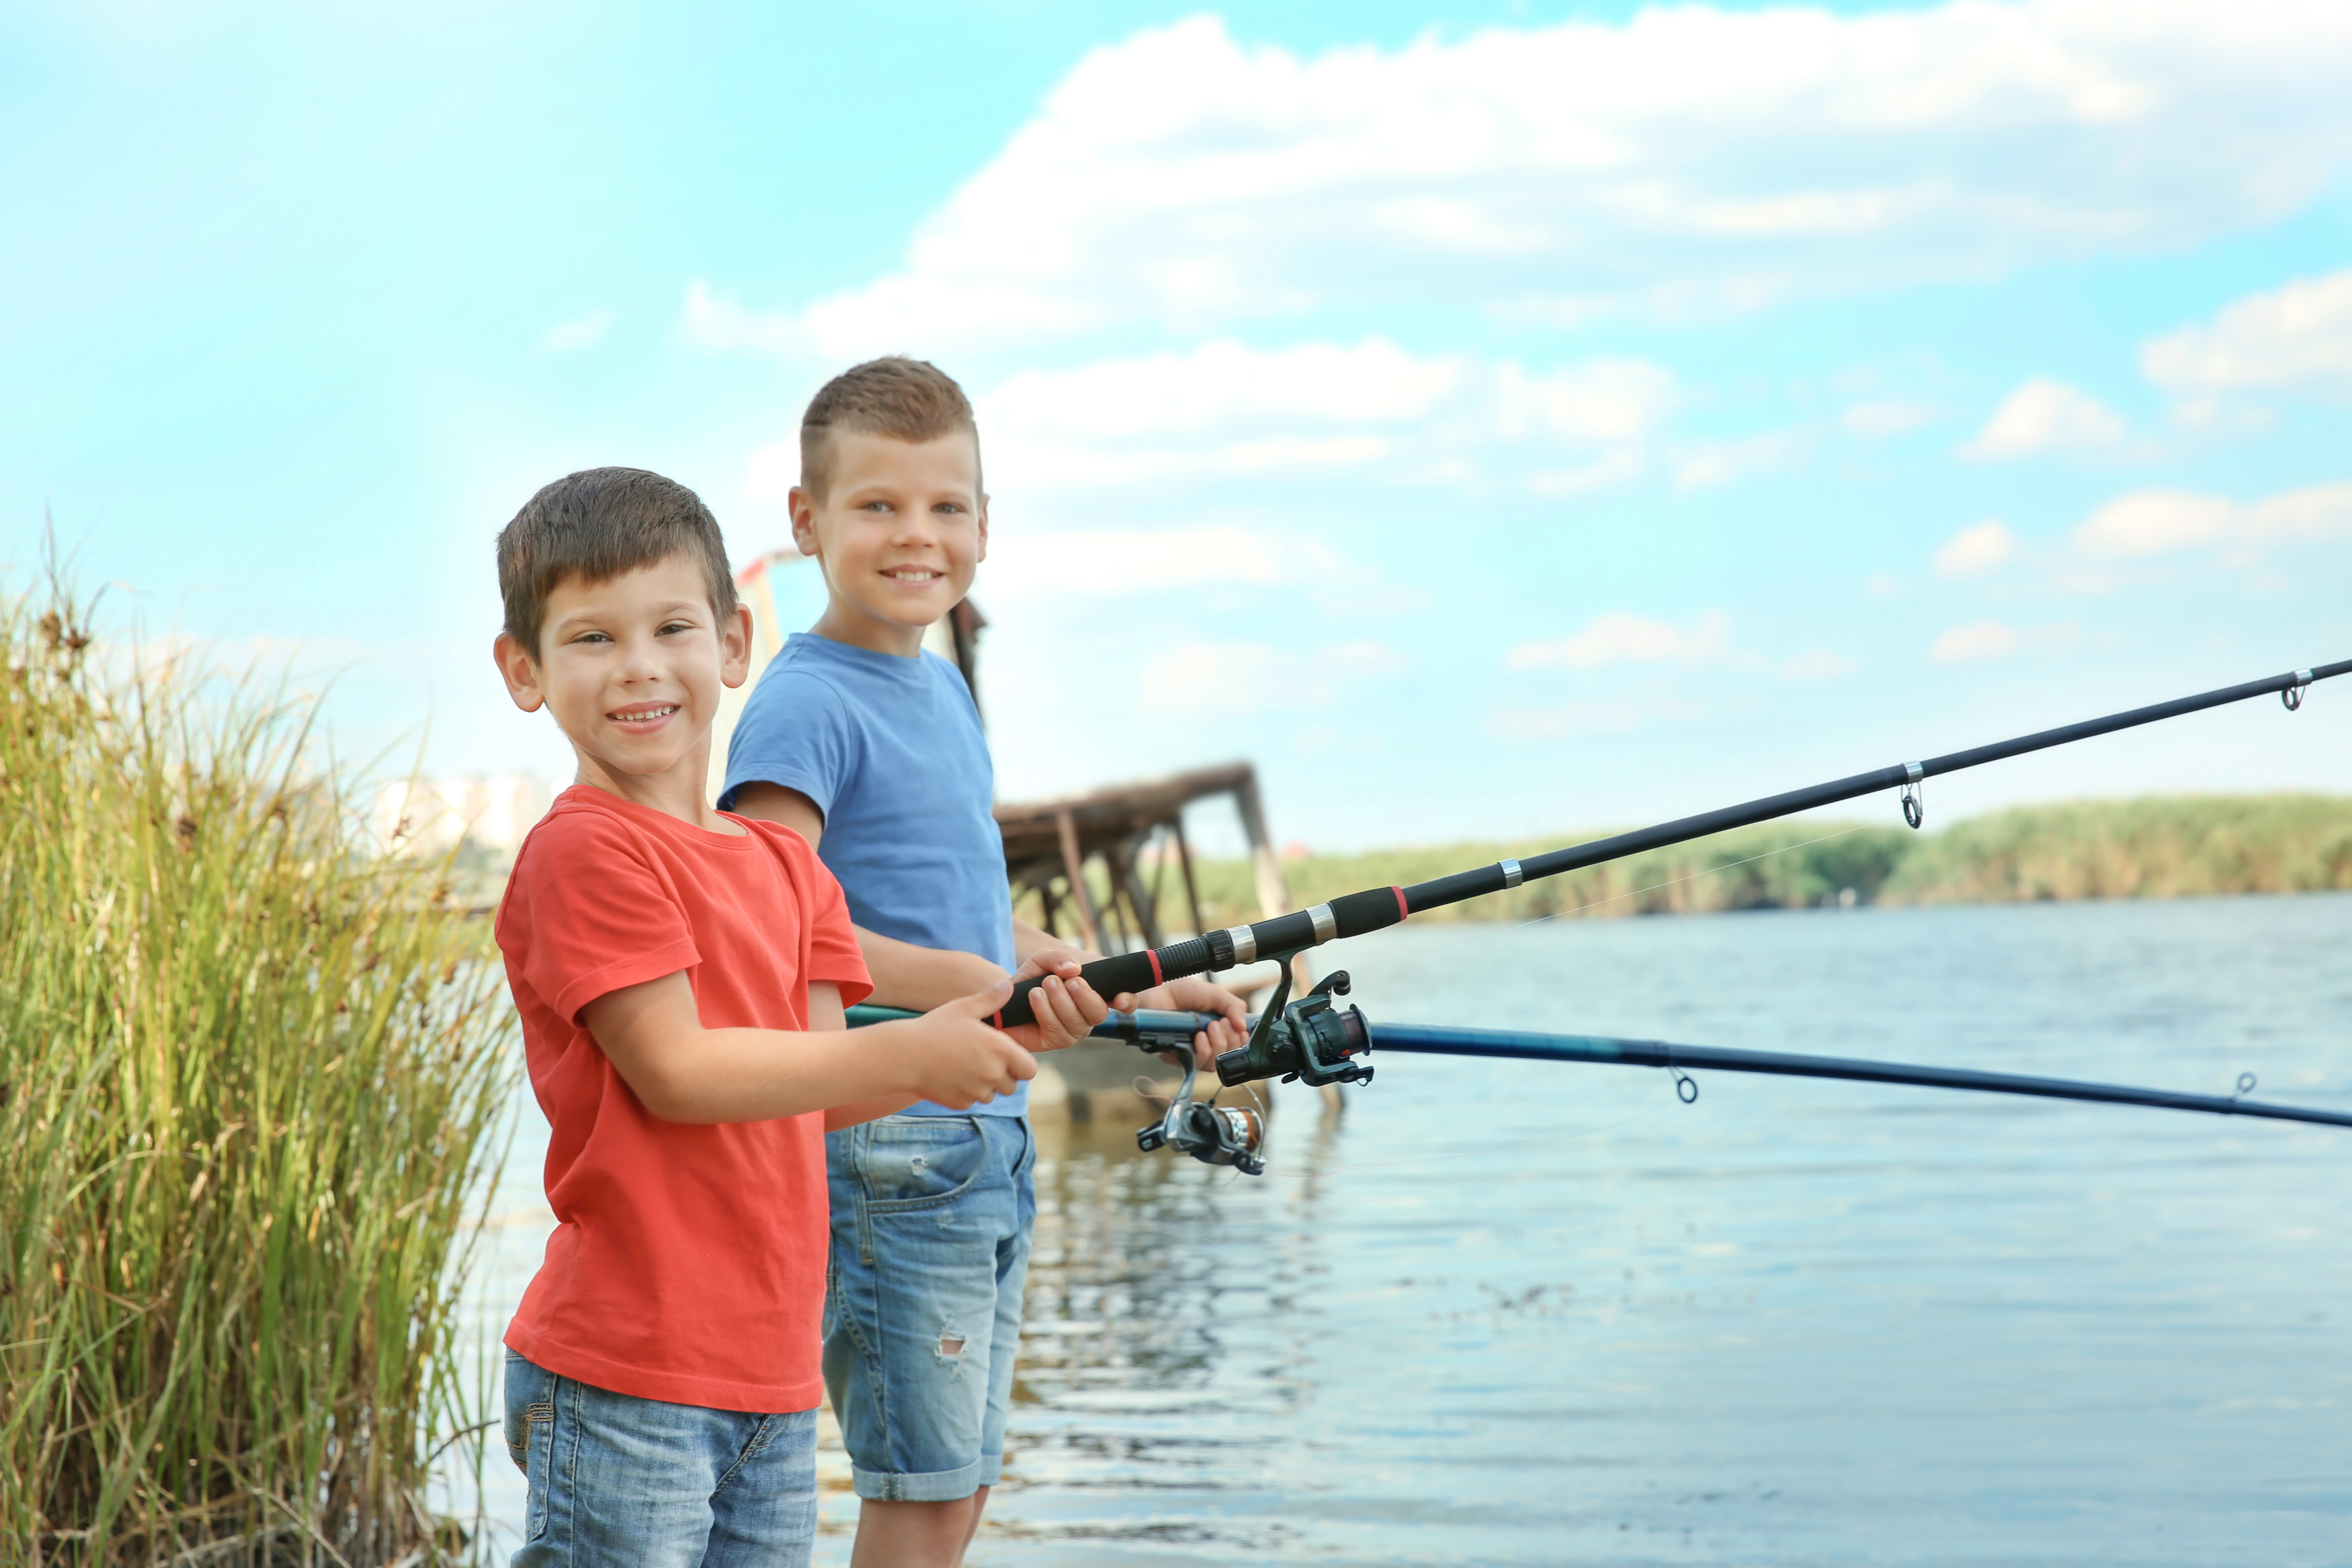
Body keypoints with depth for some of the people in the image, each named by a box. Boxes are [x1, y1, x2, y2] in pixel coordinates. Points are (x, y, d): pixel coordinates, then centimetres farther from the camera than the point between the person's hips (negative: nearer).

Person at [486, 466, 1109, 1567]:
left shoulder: (787, 867, 14)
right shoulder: (582, 854, -11)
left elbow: (823, 1093, 8)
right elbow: (674, 1073, -17)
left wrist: (989, 1027, -6)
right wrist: (907, 1053, -15)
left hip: (773, 1376, 8)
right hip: (623, 1382, -8)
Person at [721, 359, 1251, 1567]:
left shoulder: (943, 687, 15)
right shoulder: (806, 705, -13)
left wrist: (1142, 992, 15)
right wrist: (968, 984, -29)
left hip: (985, 1134, 9)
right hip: (886, 1145, -9)